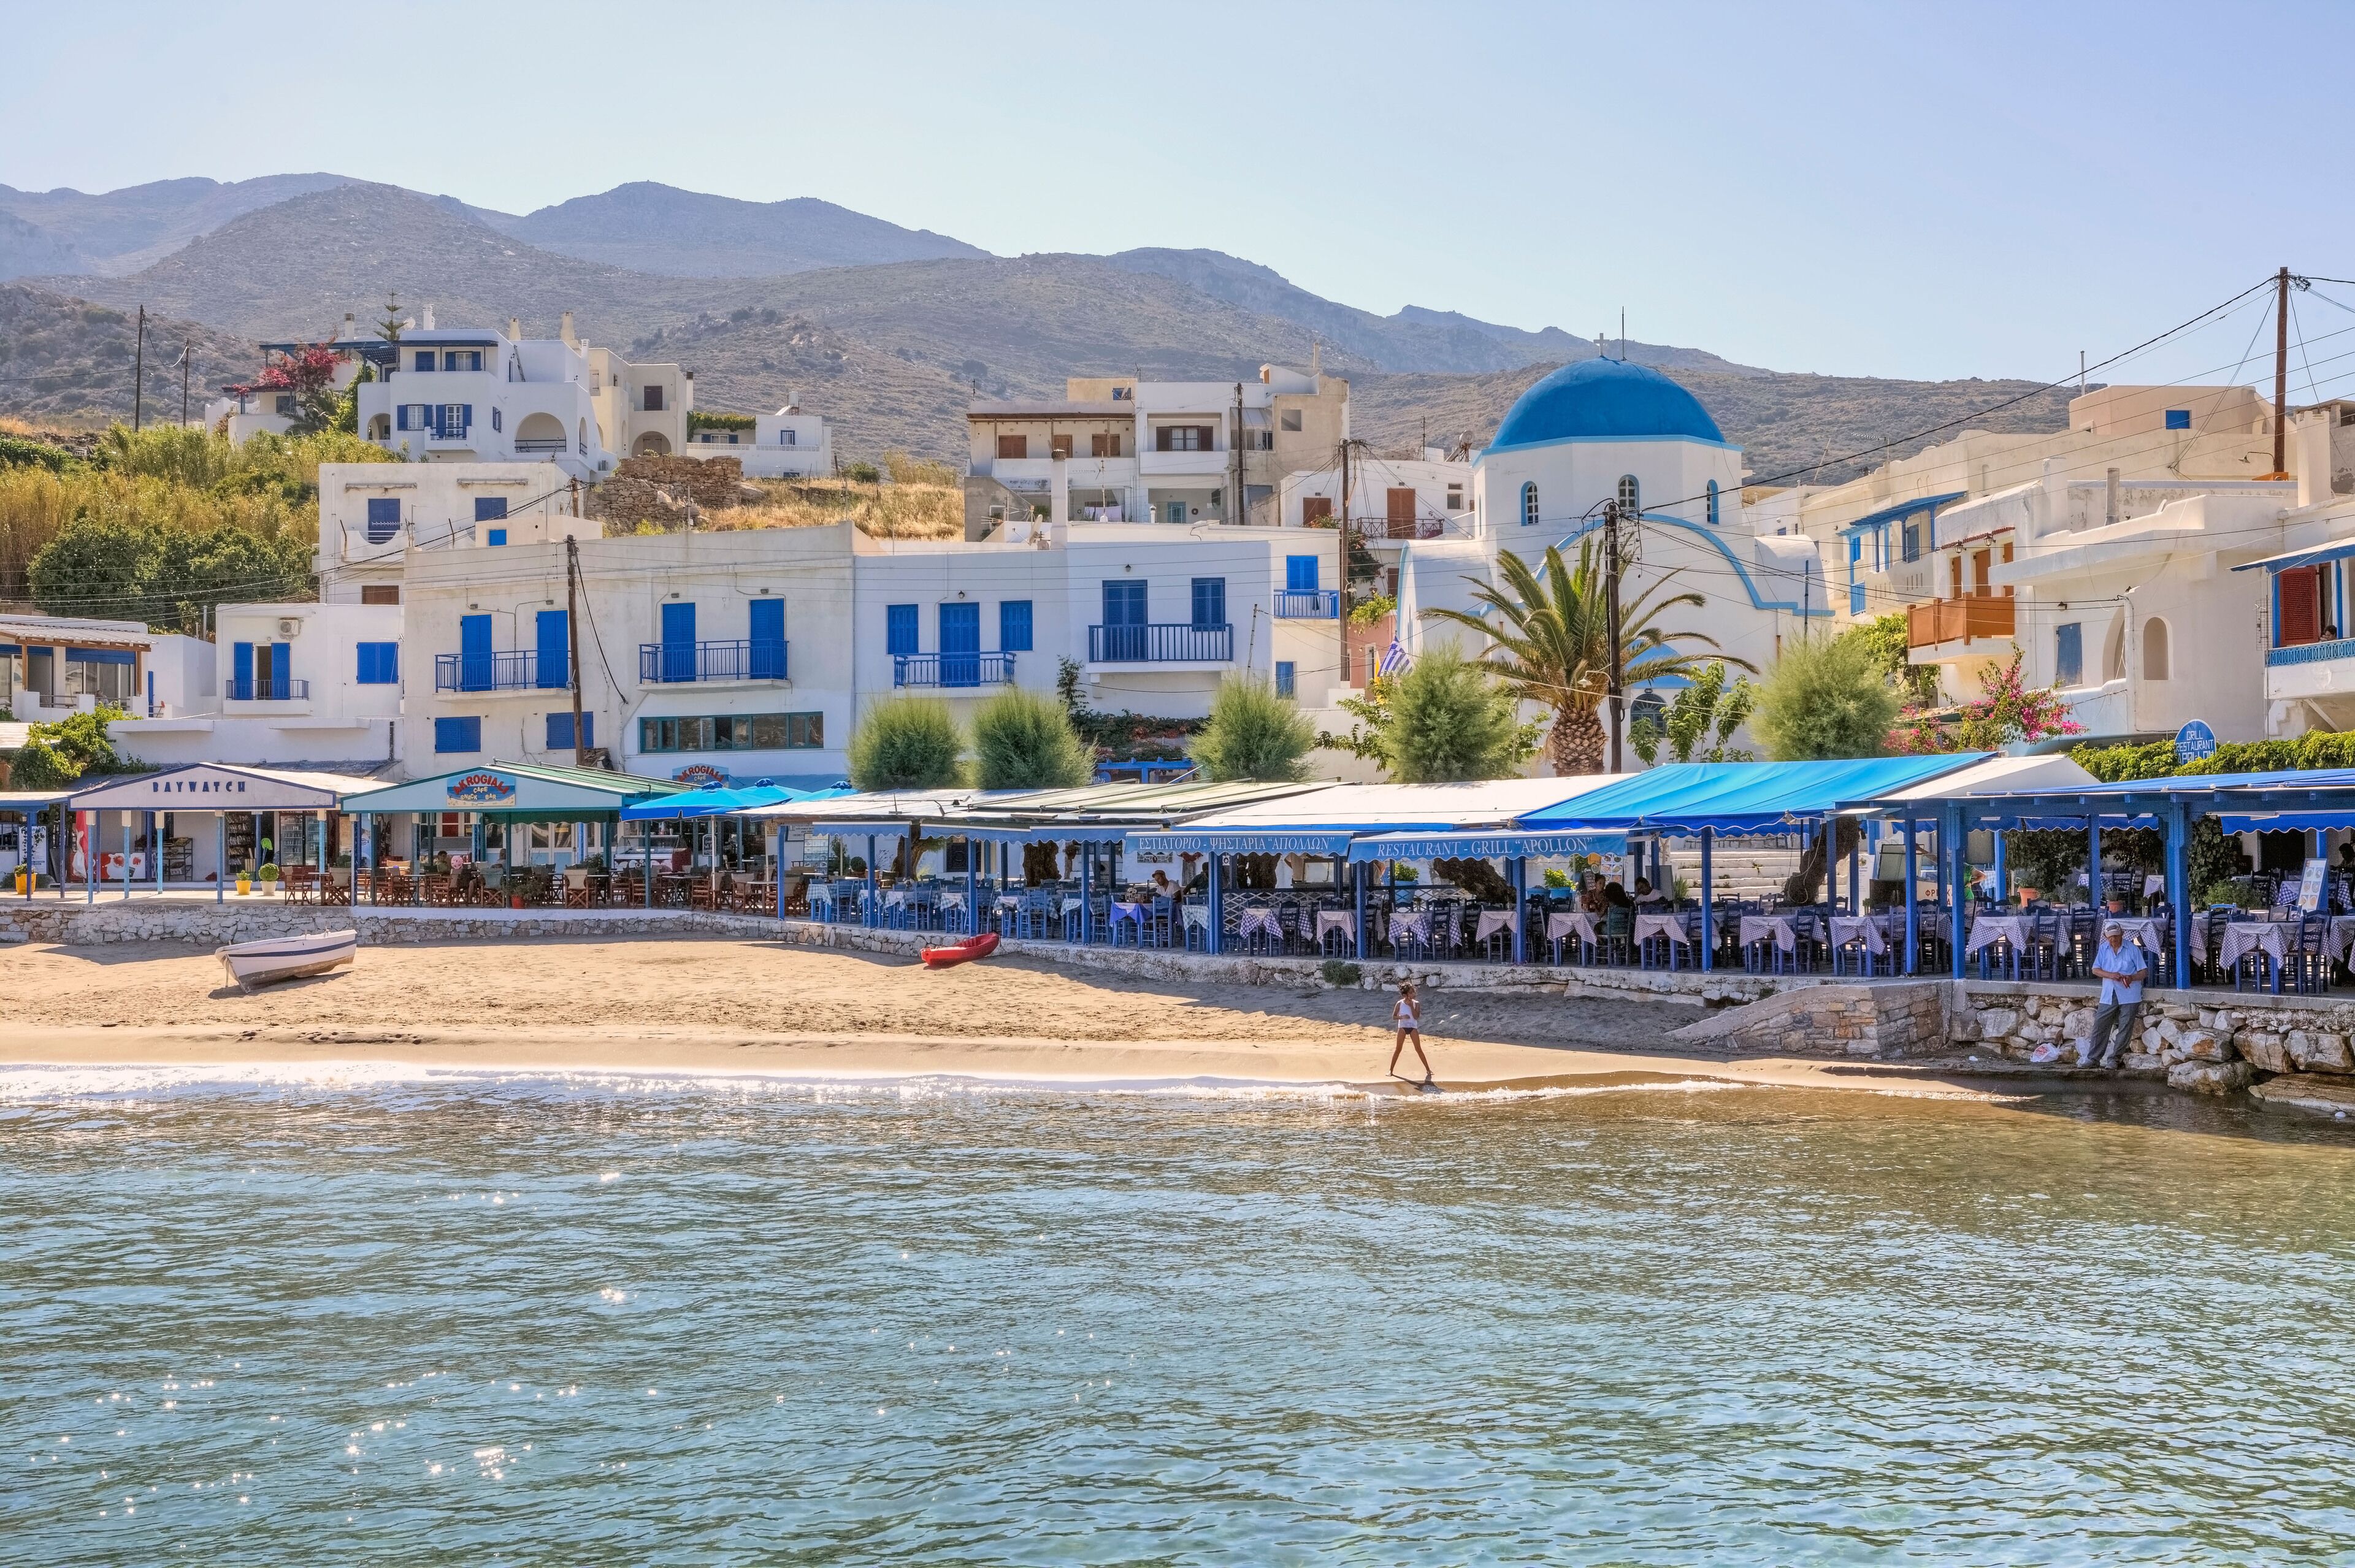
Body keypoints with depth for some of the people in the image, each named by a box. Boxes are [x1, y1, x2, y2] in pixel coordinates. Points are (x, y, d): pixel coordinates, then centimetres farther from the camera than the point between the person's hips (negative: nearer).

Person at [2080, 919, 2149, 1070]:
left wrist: (2132, 978, -21)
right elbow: (2095, 970, 4)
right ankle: (2092, 1057, 6)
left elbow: (2144, 971, 0)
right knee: (2100, 1026, 1)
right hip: (2109, 995, 3)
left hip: (2129, 995, -3)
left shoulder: (2133, 949, -1)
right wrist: (2110, 975, -15)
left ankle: (2113, 1058, 8)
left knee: (2125, 1028, -1)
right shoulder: (2103, 949, 8)